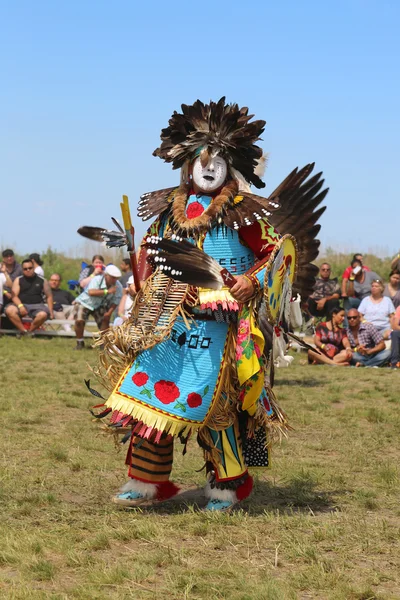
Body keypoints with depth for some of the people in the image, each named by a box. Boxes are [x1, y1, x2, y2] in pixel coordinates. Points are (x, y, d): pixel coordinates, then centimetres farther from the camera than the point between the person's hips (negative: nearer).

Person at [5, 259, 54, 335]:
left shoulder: (42, 281, 10)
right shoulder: (18, 280, 10)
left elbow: (49, 296, 14)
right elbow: (14, 296, 1)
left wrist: (50, 311, 2)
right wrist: (20, 306, -19)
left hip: (37, 305, -1)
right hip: (22, 304, 1)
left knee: (43, 314, -36)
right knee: (9, 310, -32)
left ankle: (30, 331, -17)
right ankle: (23, 331, -26)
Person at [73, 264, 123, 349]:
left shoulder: (118, 286, -17)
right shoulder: (97, 280, -31)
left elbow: (115, 301, -12)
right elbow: (91, 292, -48)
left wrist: (109, 312, -27)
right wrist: (107, 291, -51)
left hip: (99, 305, 4)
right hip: (84, 302, -4)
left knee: (105, 319, -18)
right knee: (79, 320, -22)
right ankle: (80, 343, 0)